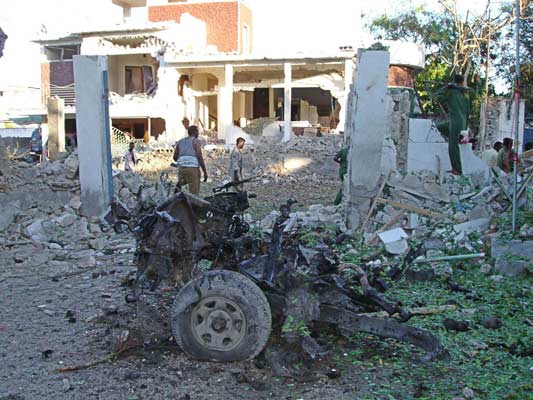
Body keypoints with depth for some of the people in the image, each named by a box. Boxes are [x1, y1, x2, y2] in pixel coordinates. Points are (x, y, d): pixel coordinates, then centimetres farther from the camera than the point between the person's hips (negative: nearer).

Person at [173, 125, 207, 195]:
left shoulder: (180, 142, 16)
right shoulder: (196, 141, 0)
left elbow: (175, 157, 13)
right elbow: (199, 157, -11)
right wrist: (205, 172, -8)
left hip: (181, 168, 5)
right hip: (193, 169, -5)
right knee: (194, 194, -2)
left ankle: (179, 184, 3)